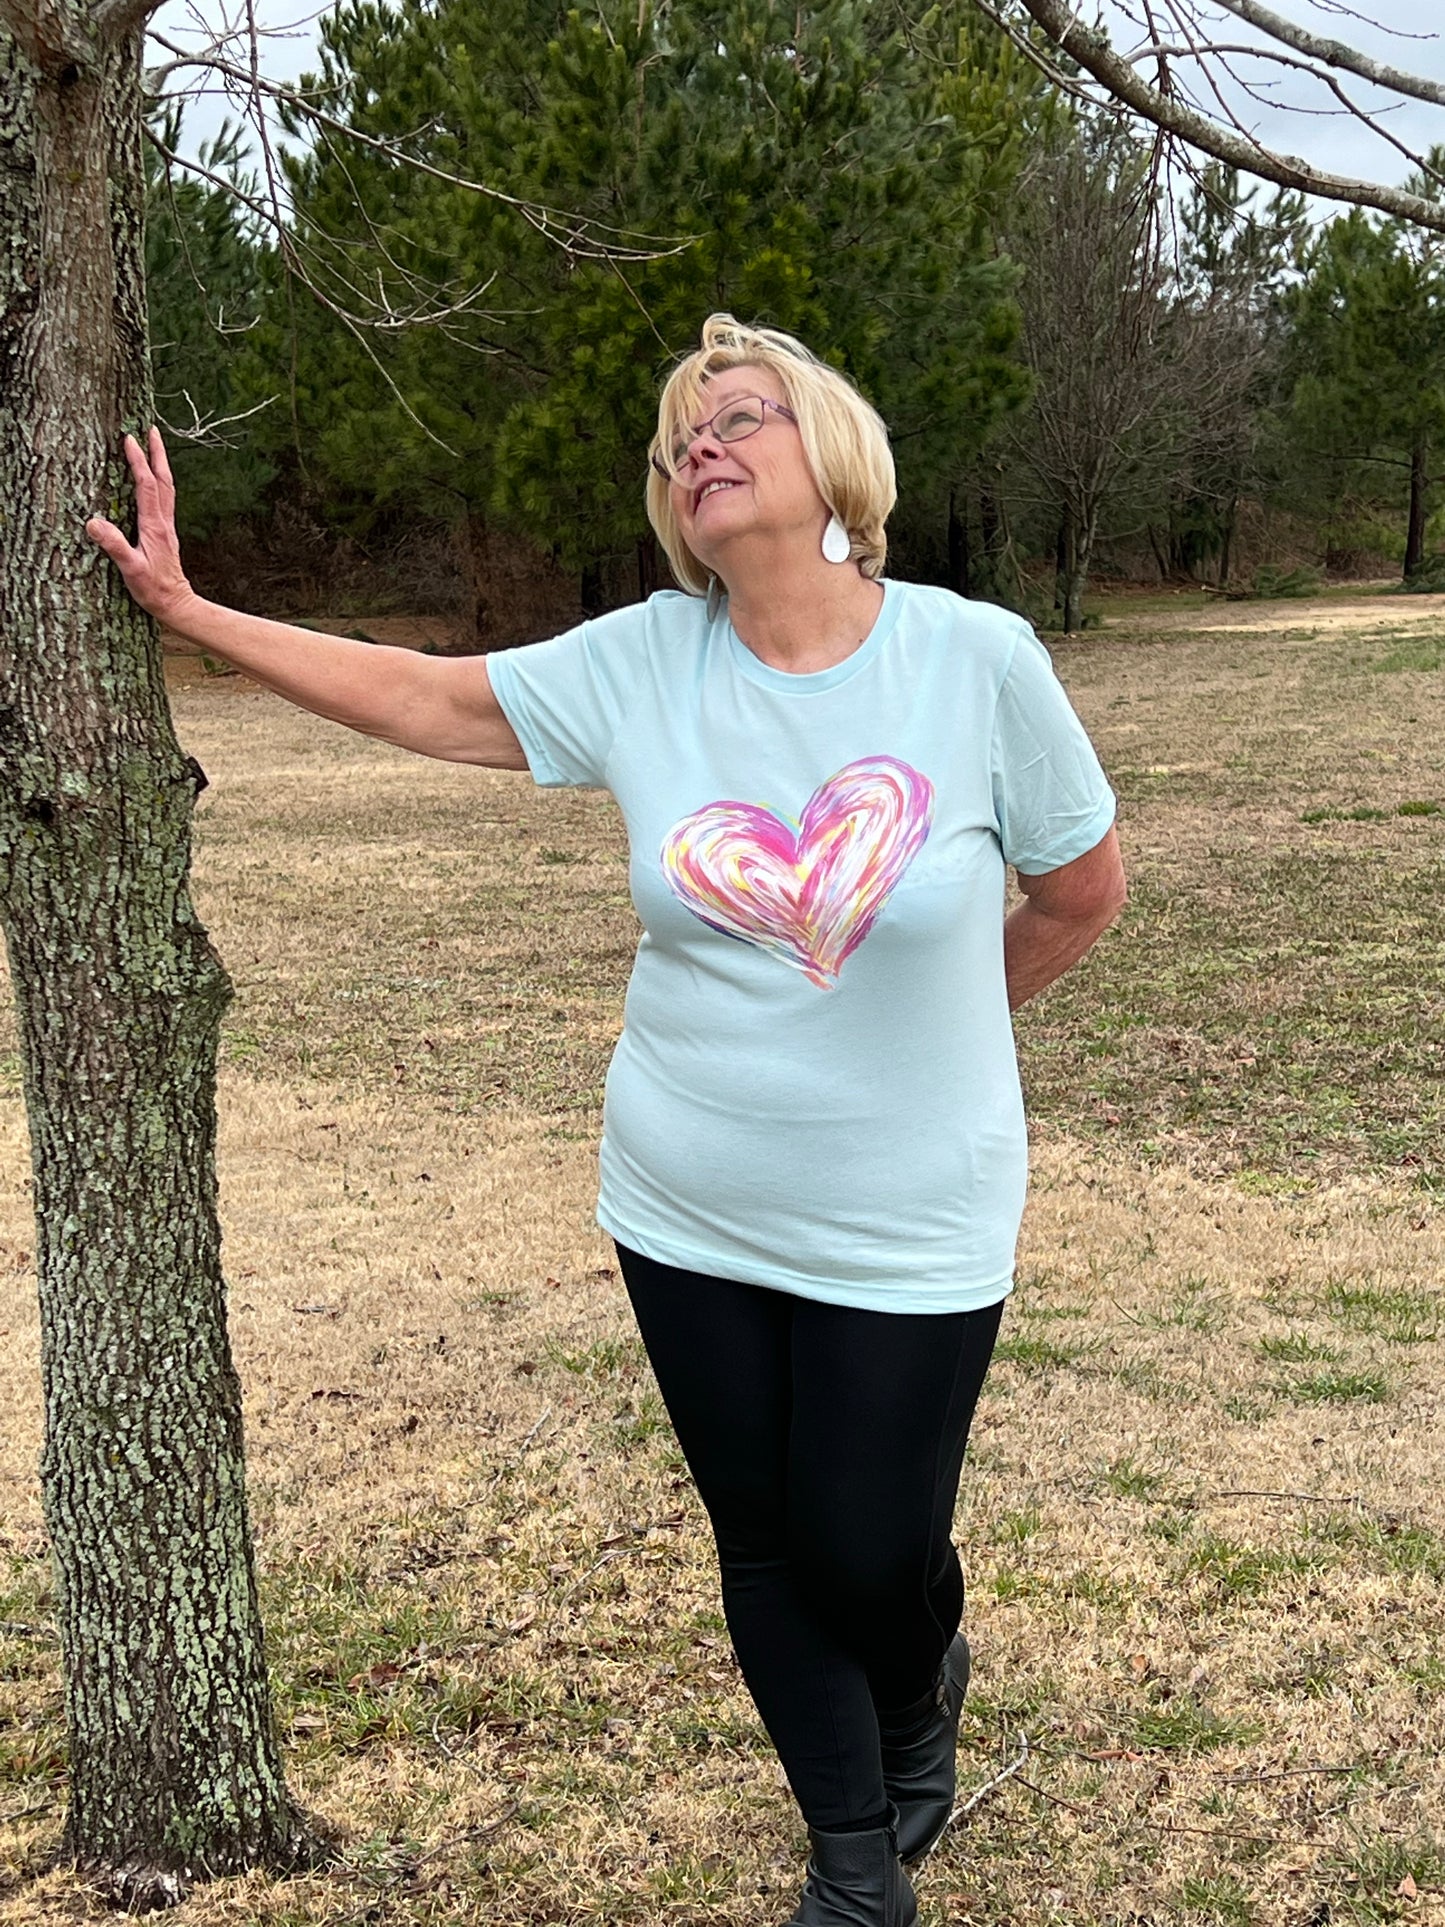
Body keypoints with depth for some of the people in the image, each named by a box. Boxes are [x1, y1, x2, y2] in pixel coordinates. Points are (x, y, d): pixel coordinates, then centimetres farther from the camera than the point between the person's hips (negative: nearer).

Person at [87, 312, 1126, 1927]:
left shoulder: (979, 661, -13)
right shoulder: (641, 664, -6)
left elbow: (1081, 896, 0)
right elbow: (421, 699, 1)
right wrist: (186, 611, 1)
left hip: (908, 1232, -3)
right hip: (687, 1218, 3)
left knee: (874, 1554, 5)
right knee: (765, 1545, 14)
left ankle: (923, 1691, 44)